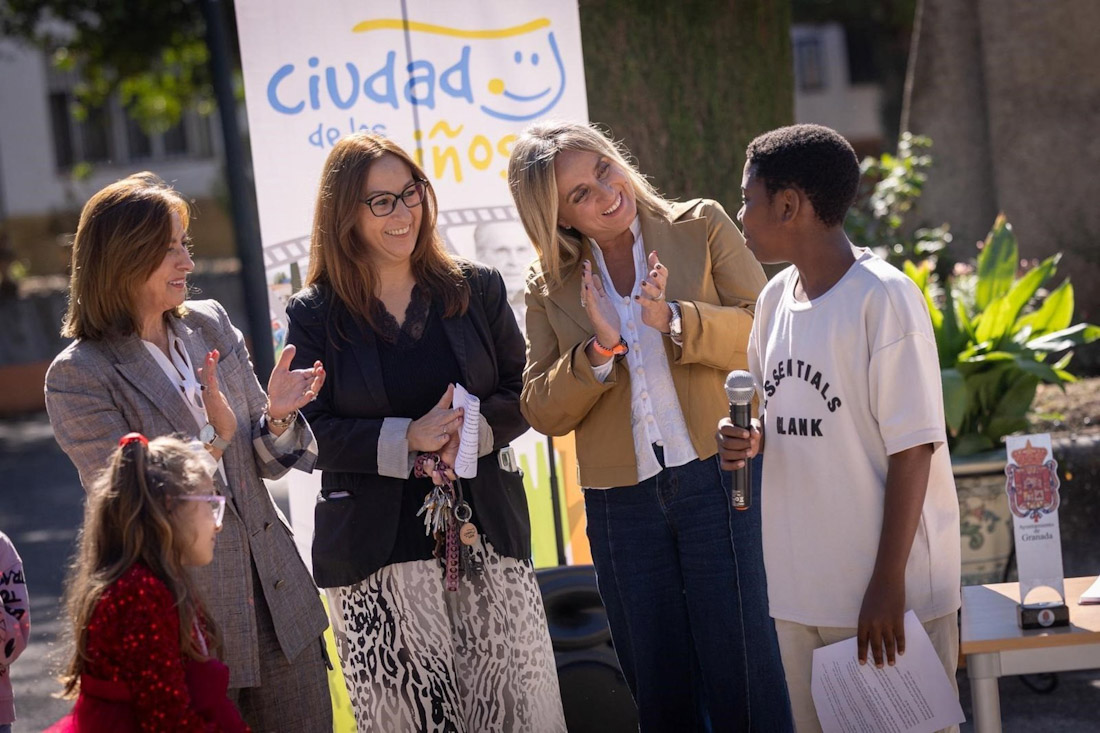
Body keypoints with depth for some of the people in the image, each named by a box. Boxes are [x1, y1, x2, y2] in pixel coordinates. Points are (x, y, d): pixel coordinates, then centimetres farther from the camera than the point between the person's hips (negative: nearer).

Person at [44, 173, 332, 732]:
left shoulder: (209, 325, 4)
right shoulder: (78, 377, -11)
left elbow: (266, 464, 9)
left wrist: (276, 417, -14)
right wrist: (215, 437, -28)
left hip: (277, 598, 5)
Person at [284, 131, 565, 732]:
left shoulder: (477, 290, 8)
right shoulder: (315, 315, 1)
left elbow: (522, 395, 7)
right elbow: (308, 434, -4)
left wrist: (469, 430, -13)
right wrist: (407, 438, -16)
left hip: (484, 532, 2)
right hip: (376, 554, -2)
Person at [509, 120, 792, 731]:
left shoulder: (701, 227, 3)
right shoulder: (550, 287, 8)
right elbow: (543, 411, 3)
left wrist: (674, 319, -18)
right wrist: (600, 349, -13)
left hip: (719, 480, -3)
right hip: (623, 504, 3)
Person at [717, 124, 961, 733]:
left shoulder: (885, 298, -12)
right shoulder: (775, 299, 10)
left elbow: (911, 448, -14)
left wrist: (888, 585, -16)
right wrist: (750, 440, -3)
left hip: (885, 592, -7)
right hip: (798, 591, 7)